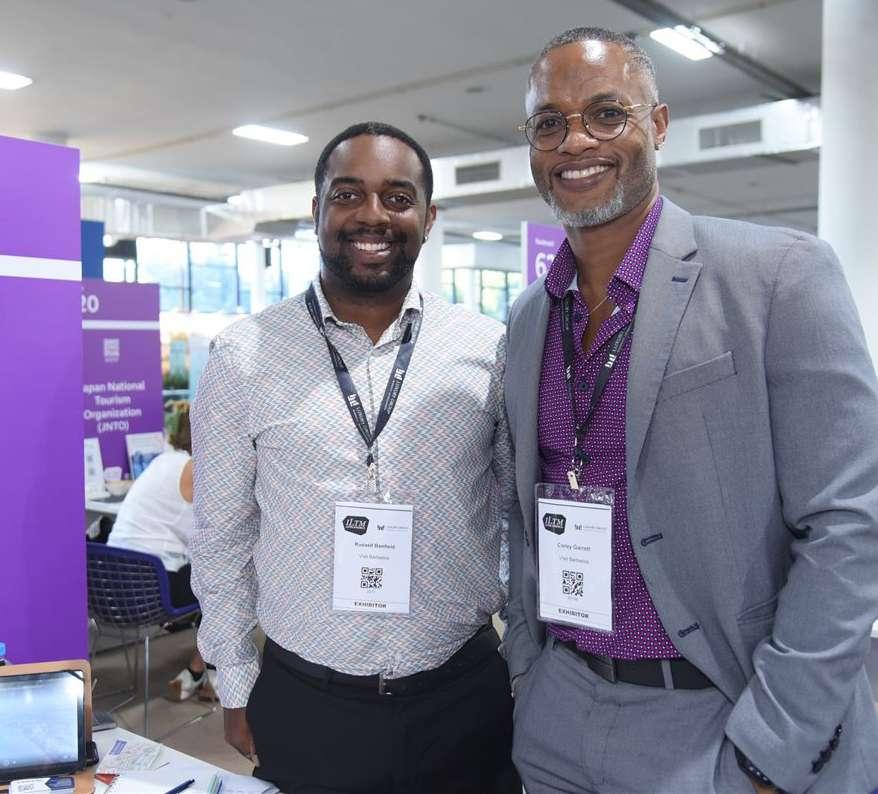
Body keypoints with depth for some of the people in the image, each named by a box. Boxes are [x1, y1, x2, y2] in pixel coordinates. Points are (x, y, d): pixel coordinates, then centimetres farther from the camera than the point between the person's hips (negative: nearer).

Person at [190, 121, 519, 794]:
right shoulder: (243, 357, -5)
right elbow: (223, 535, 1)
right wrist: (237, 685, 4)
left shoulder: (492, 352, -4)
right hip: (302, 707, 0)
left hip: (465, 700, 1)